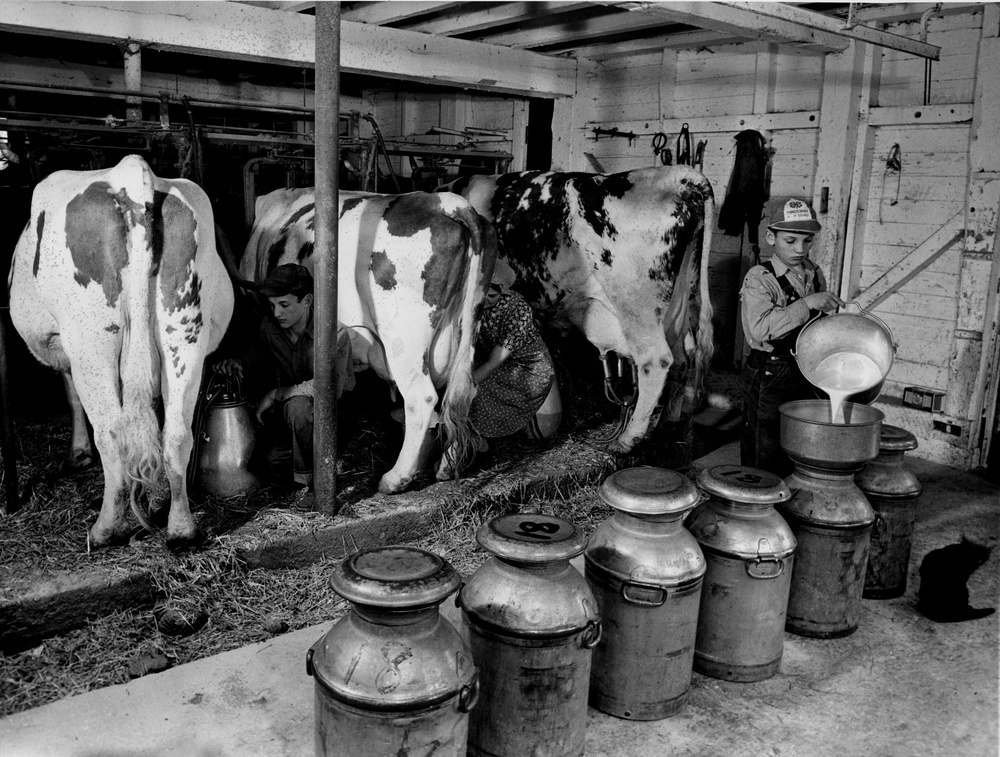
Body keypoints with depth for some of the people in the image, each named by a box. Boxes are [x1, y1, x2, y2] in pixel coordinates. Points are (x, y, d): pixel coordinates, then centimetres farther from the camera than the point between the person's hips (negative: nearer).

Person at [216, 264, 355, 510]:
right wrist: (236, 362, -9)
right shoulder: (270, 327, -7)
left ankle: (308, 483, -20)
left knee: (298, 406, -37)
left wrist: (276, 394, -31)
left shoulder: (334, 333, -25)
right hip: (285, 408, 7)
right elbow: (258, 354, 16)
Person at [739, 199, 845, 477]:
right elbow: (760, 329, -28)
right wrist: (807, 304, -30)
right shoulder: (759, 279, -11)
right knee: (765, 459, 0)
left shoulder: (814, 274, 10)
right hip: (769, 378, -6)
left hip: (806, 374, 7)